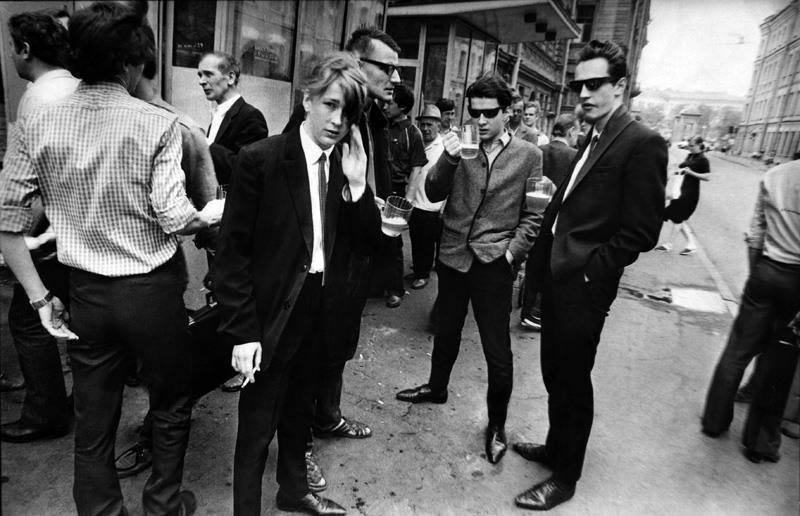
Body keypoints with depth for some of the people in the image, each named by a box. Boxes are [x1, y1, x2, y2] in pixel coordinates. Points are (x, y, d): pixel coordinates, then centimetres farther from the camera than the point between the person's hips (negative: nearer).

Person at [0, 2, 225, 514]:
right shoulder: (157, 124, -13)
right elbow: (175, 218, -17)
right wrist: (217, 210, 2)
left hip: (86, 294, 4)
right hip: (153, 291, -3)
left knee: (93, 424, 17)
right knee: (171, 407, 20)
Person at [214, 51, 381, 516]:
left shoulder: (348, 165, 1)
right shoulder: (261, 159, -14)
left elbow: (368, 239, 0)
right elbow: (234, 252, -13)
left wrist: (358, 184, -14)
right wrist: (241, 332, -15)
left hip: (322, 313, 6)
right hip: (273, 315, -5)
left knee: (300, 411, 25)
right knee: (258, 425, 9)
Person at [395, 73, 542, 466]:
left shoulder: (528, 156, -2)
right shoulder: (459, 146, 4)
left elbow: (532, 214, -1)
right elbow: (433, 194, -2)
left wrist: (511, 252, -10)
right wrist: (448, 159, -18)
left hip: (494, 262, -3)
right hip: (453, 255, 3)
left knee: (498, 351, 1)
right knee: (446, 331, 21)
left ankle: (497, 423, 23)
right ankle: (436, 388, 45)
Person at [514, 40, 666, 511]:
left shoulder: (643, 144, -12)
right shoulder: (592, 141, 14)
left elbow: (641, 231, -17)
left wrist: (591, 271, -15)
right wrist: (543, 261, 7)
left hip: (583, 286, -8)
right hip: (557, 278, 8)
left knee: (573, 383, 7)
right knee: (555, 375, 20)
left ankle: (565, 477, 26)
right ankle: (556, 448, 41)